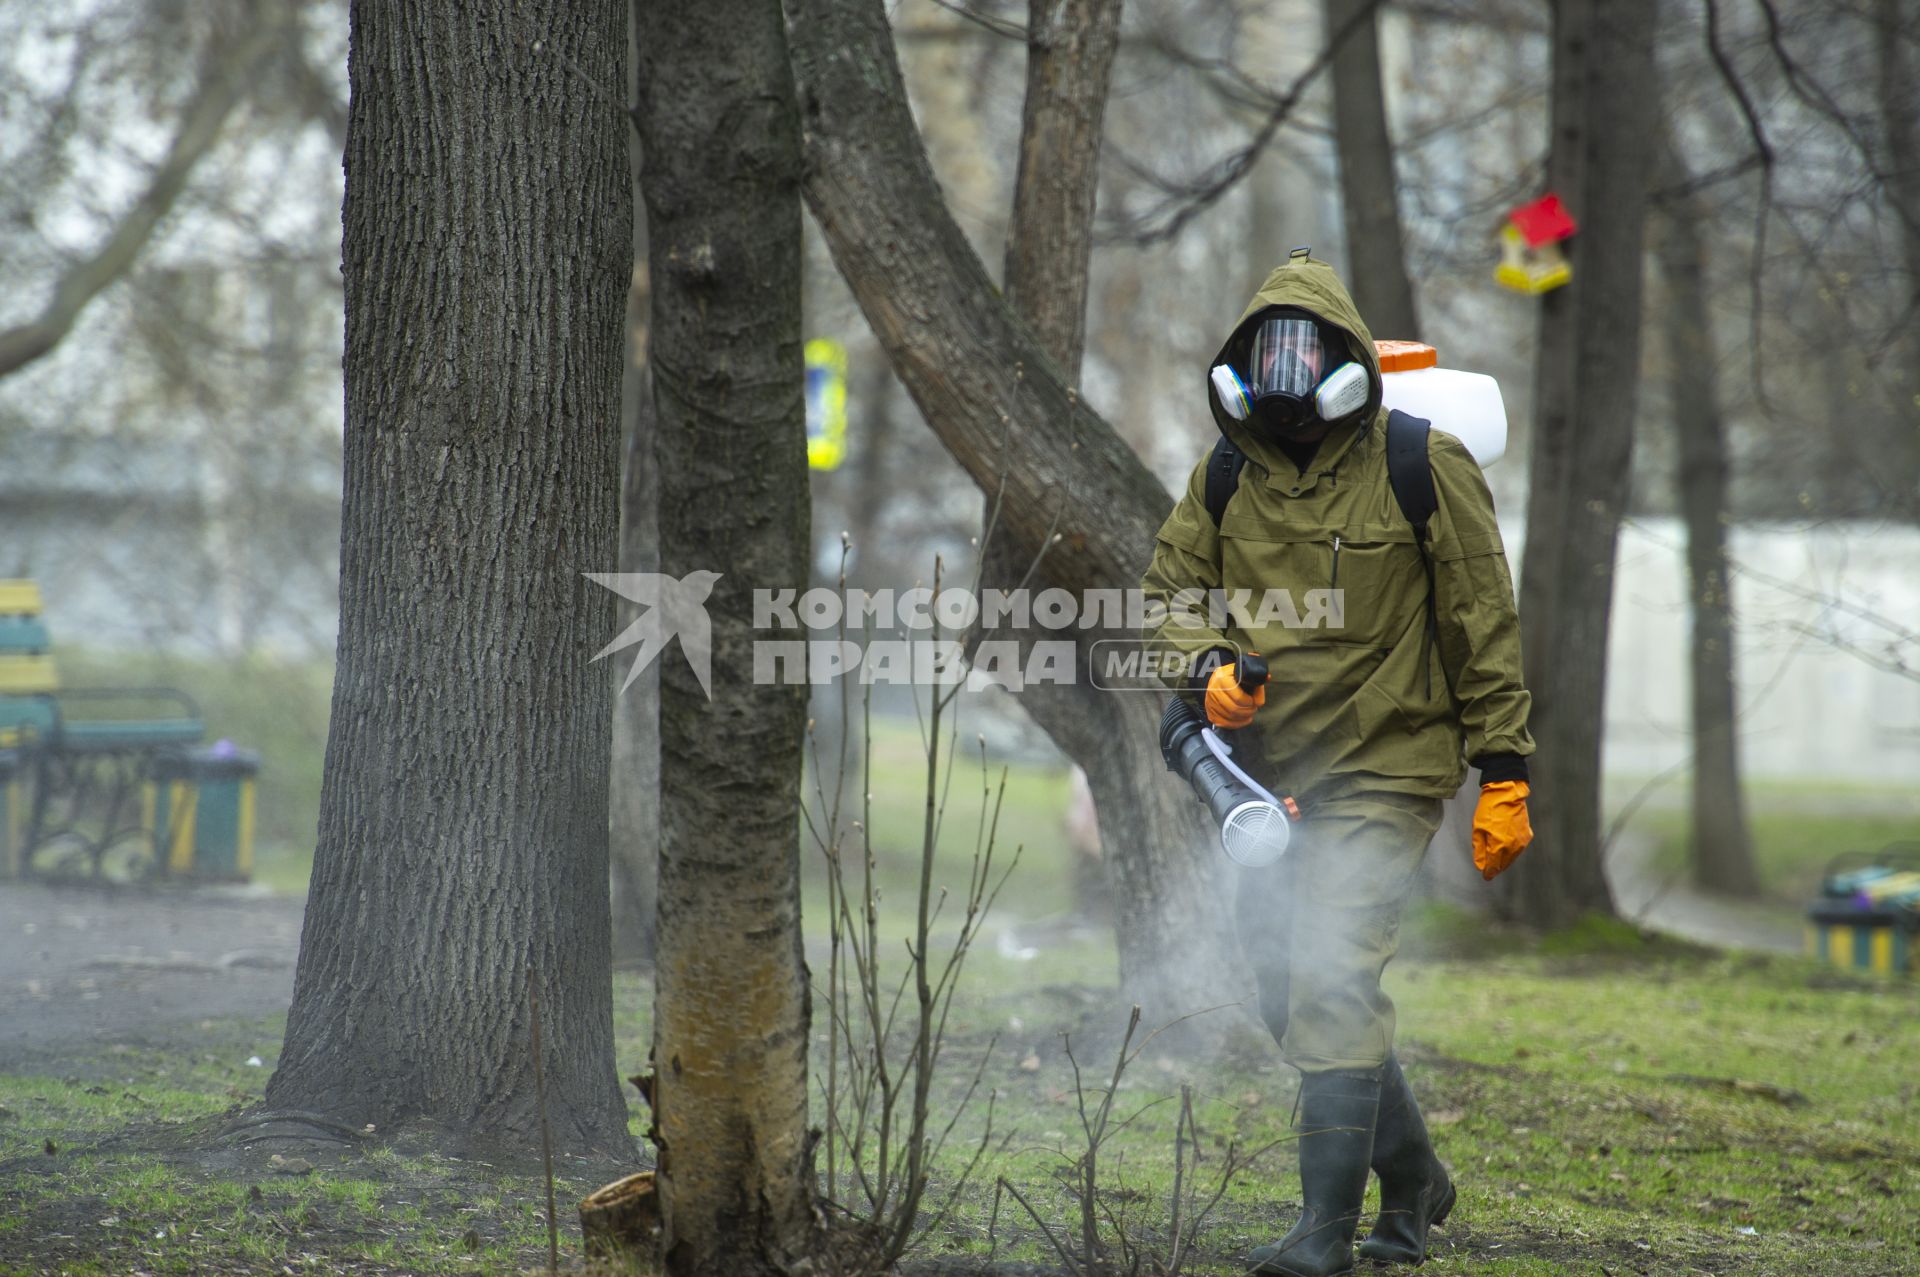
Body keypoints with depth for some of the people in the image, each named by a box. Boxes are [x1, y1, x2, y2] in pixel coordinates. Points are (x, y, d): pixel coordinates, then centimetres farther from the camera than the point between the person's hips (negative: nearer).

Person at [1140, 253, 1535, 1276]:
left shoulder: (1422, 467, -7)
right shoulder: (1227, 477, 5)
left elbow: (1482, 627, -4)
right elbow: (1172, 587, 14)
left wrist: (1504, 773, -6)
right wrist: (1207, 666, -9)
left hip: (1382, 771, -6)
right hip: (1270, 775, 6)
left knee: (1332, 986, -17)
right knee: (1291, 993, 12)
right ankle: (1412, 1180, 32)